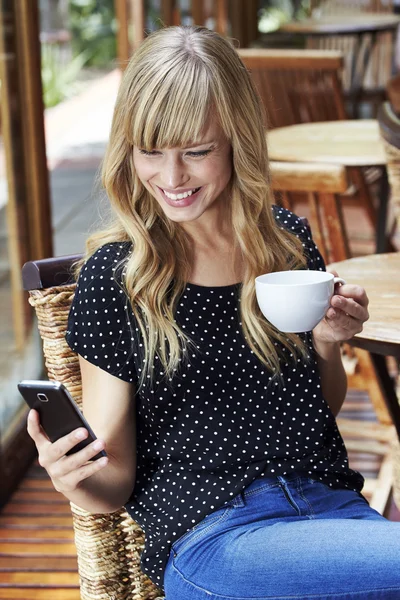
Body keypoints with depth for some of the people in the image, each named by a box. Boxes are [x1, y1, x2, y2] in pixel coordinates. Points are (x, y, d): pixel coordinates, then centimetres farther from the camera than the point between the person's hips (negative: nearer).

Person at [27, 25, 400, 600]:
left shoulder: (287, 239, 7)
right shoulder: (115, 273, -4)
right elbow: (114, 481, 0)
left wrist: (327, 344, 0)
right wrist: (75, 481, -22)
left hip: (330, 506, 4)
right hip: (206, 534, -4)